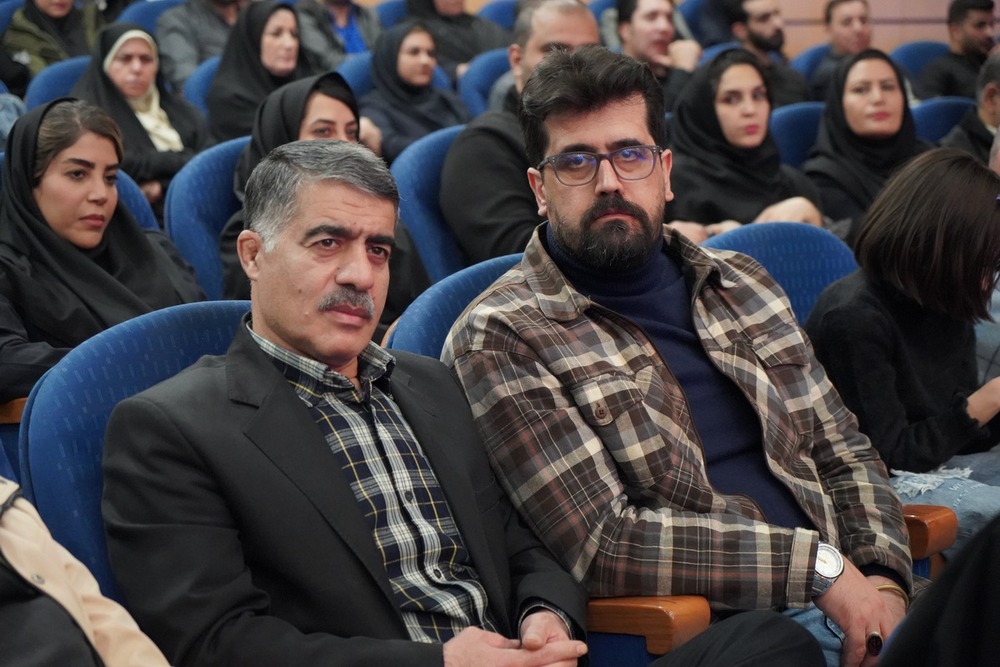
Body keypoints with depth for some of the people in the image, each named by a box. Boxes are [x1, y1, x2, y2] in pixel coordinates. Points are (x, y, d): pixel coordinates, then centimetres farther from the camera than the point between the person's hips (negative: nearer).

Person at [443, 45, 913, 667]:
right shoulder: (500, 339, -4)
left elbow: (843, 450, 19)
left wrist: (882, 580, -1)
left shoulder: (740, 283, 16)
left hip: (842, 595, 7)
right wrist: (817, 563, -14)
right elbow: (602, 540, -12)